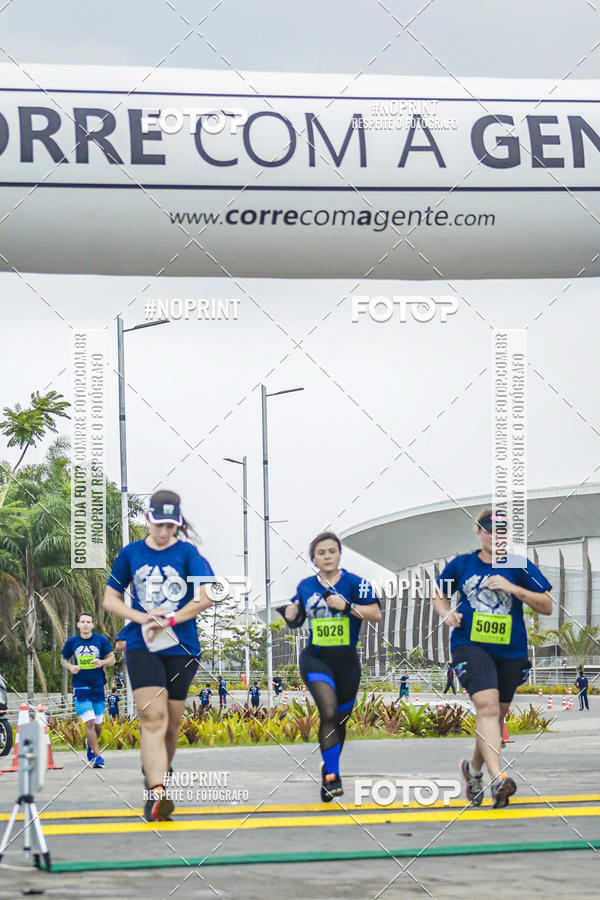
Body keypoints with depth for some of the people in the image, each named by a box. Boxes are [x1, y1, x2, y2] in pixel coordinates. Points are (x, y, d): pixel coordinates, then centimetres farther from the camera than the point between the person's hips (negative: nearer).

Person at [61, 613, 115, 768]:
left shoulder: (101, 640, 1)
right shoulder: (71, 642, 1)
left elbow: (112, 659, 7)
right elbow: (63, 659, 14)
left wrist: (102, 662, -14)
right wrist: (70, 667, -8)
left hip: (98, 687, 2)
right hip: (80, 688, -2)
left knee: (98, 723, 9)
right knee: (89, 722, -13)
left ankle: (90, 743, 40)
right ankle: (97, 756, -9)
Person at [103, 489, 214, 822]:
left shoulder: (187, 553, 0)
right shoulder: (131, 553, 6)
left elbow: (206, 597, -9)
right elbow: (110, 599, 9)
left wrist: (167, 621, -14)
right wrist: (144, 617, -8)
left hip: (181, 647, 1)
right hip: (141, 645, 0)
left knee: (171, 721, 9)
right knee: (153, 717, -15)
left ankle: (159, 774, 32)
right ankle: (156, 792, -25)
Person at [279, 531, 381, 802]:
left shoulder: (354, 583, -3)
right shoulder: (305, 586, 6)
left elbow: (376, 615, -10)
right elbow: (297, 620, 18)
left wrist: (347, 606, -22)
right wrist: (290, 615, -5)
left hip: (346, 660, 1)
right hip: (316, 658, -1)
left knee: (339, 720, 12)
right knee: (329, 712, -22)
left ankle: (329, 772, 32)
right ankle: (332, 777, -23)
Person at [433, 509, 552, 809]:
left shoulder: (519, 567, 1)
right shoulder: (461, 564, 4)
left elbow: (547, 606, -3)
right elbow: (439, 594, 20)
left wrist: (513, 588, -15)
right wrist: (445, 613, -3)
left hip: (510, 651, 2)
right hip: (470, 645, -2)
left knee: (496, 715, 14)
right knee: (487, 706, -23)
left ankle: (474, 768, 39)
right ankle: (497, 779, -33)